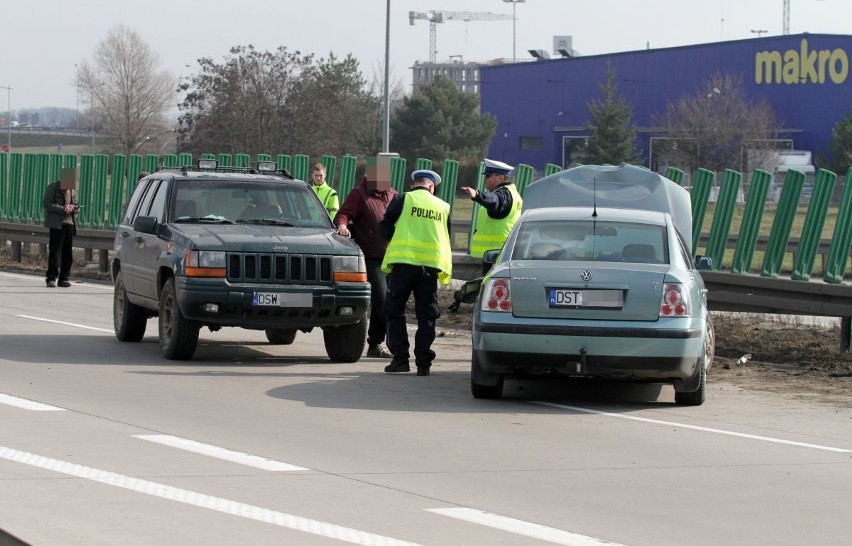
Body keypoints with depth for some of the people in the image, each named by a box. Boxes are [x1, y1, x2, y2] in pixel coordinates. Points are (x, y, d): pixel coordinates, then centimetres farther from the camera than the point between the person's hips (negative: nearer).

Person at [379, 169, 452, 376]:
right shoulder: (443, 207, 10)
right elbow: (449, 239, 17)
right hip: (431, 265, 2)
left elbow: (384, 229, 1)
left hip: (404, 261, -2)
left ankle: (400, 358, 0)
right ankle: (423, 363, 4)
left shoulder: (402, 200, 0)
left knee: (395, 311, 7)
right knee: (426, 316, 8)